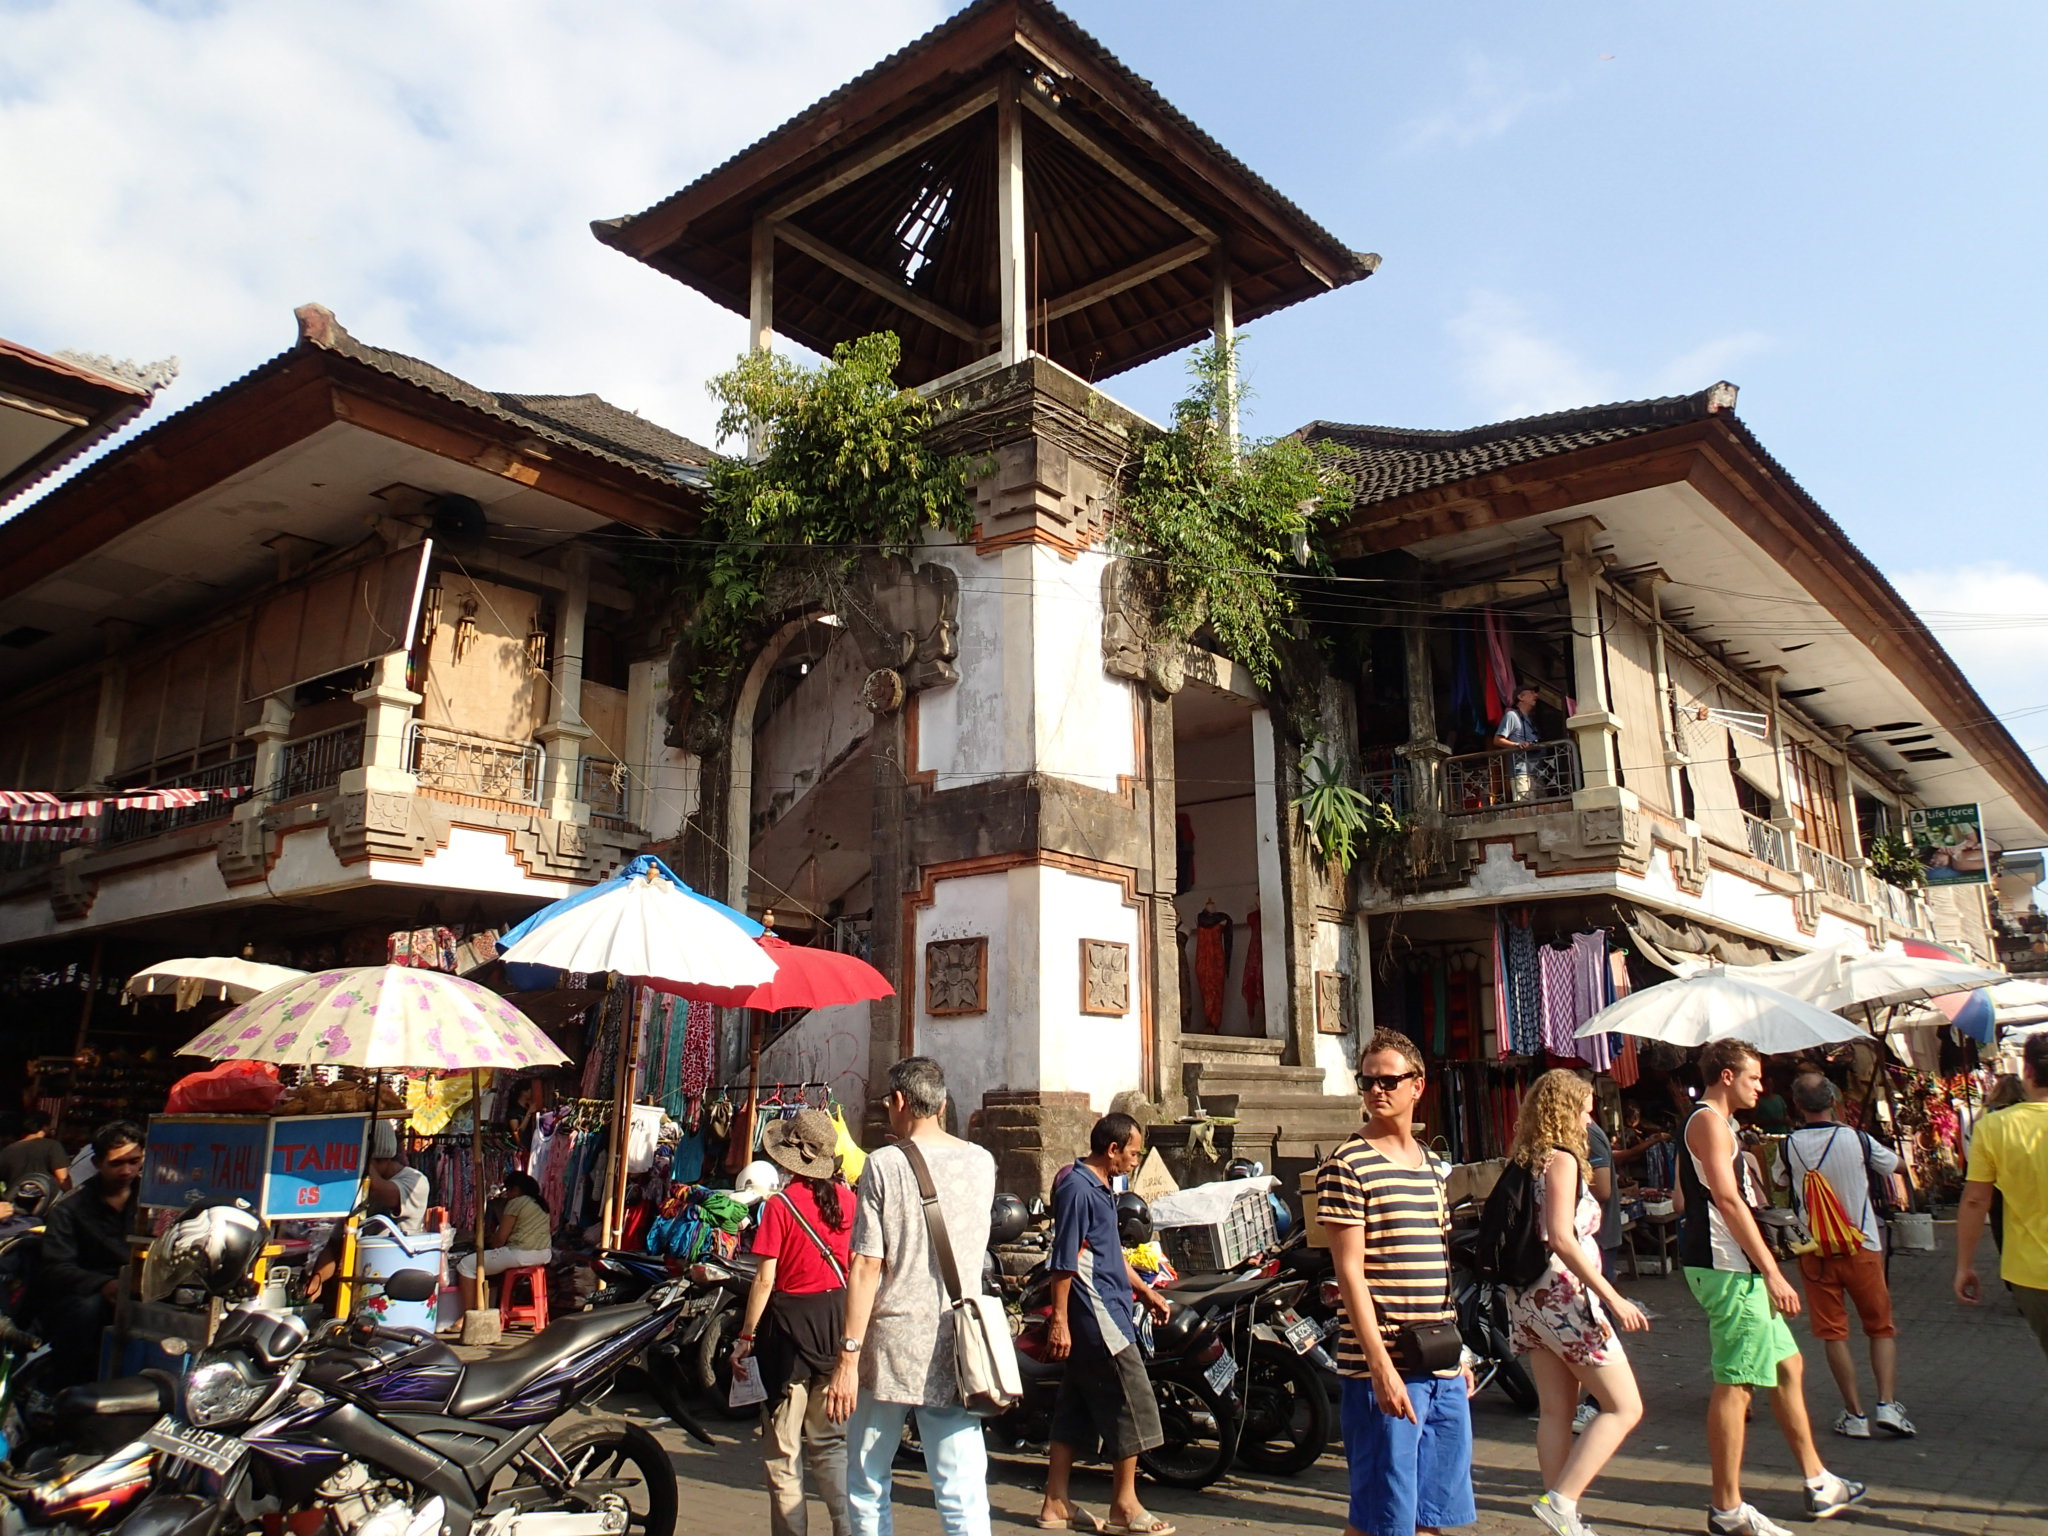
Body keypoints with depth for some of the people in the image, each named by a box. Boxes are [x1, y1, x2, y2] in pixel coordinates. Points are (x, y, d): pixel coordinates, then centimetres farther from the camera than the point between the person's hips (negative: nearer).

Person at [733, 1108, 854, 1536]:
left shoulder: (780, 1205, -13)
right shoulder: (847, 1199, -1)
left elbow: (765, 1279, -13)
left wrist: (747, 1336, -3)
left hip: (792, 1319, -5)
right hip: (838, 1316, 5)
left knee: (782, 1445, 8)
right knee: (830, 1440, 16)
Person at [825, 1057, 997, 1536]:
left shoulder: (884, 1165, -8)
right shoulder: (981, 1163, 4)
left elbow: (867, 1267, -12)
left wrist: (847, 1357, -9)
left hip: (889, 1346, -3)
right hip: (954, 1351, 3)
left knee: (867, 1488, 15)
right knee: (963, 1495, 3)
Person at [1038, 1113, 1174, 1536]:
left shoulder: (1101, 1188, 16)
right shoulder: (1077, 1187, -15)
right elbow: (1064, 1259, -18)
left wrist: (1146, 1291, 28)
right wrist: (1059, 1321, -20)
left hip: (1107, 1311, 10)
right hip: (1095, 1313, -10)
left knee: (1077, 1410, 11)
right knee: (1132, 1405, -3)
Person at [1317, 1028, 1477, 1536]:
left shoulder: (1430, 1165, 14)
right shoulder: (1347, 1166, -10)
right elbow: (1349, 1272, -14)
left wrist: (1457, 1353, 17)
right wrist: (1381, 1366, -18)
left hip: (1442, 1368, 7)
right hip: (1386, 1367, -7)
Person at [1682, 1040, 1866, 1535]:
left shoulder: (1714, 1123, 21)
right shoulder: (1709, 1122, -13)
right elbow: (1728, 1201, -21)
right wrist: (1772, 1272, -21)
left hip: (1733, 1266, 11)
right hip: (1725, 1266, -11)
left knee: (1788, 1364, 17)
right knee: (1735, 1383, -6)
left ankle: (1818, 1484, 29)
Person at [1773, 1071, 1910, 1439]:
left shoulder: (1788, 1146, -7)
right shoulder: (1857, 1139, -8)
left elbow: (1779, 1179, 12)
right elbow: (1893, 1164, 11)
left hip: (1816, 1250, 0)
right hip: (1862, 1245, 0)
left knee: (1833, 1332, 6)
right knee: (1881, 1327, 13)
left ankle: (1855, 1415, 8)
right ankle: (1888, 1404, 3)